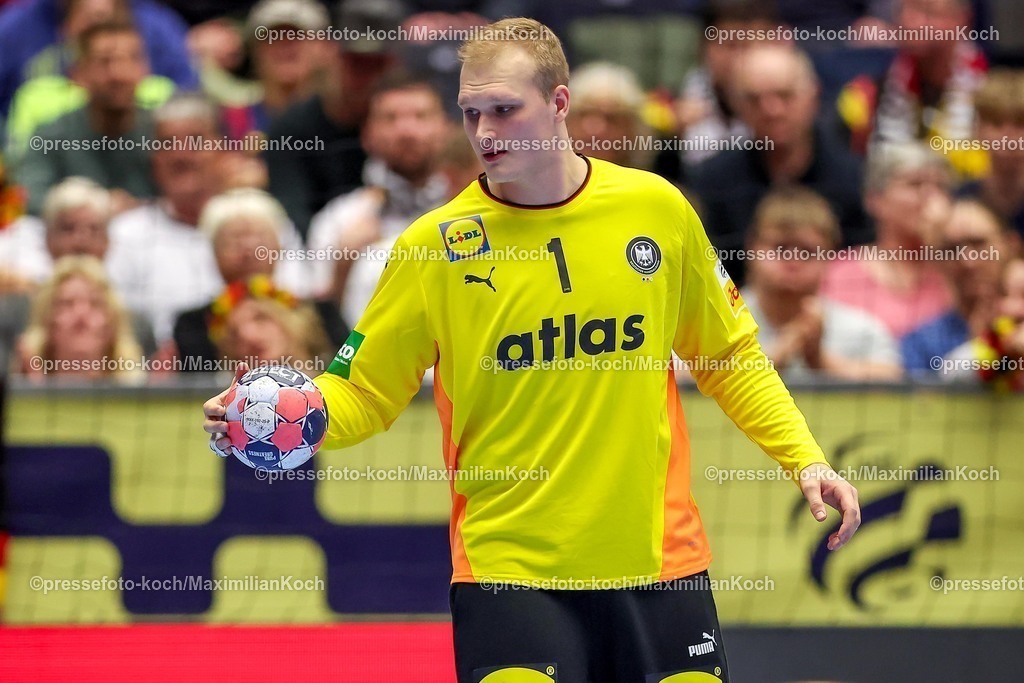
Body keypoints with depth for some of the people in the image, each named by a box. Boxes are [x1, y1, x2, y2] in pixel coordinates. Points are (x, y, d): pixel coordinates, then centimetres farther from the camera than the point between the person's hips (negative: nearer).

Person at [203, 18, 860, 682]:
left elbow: (729, 355, 14)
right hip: (509, 570, -2)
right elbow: (362, 395, 2)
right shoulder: (433, 247, -4)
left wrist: (806, 458, 6)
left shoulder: (656, 208, 1)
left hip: (658, 558, 2)